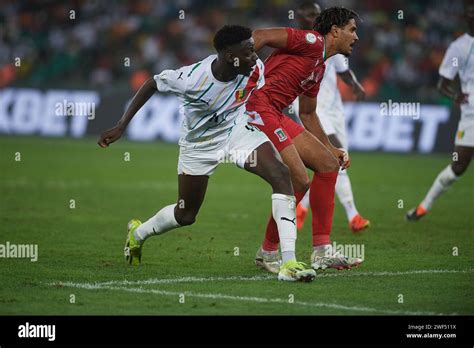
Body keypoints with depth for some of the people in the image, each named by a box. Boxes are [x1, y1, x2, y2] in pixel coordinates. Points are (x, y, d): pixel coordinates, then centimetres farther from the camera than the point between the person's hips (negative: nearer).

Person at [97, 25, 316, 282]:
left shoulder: (255, 69, -22)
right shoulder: (192, 78, -33)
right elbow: (152, 84, -15)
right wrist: (121, 126, -13)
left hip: (238, 130, 3)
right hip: (200, 145, -3)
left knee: (281, 175, -23)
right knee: (186, 215, 12)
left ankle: (289, 263, -23)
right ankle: (138, 233, 47)